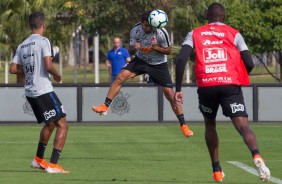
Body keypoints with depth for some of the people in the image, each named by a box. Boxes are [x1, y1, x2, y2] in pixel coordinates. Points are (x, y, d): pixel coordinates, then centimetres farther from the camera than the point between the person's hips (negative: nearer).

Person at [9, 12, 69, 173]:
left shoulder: (22, 46, 11)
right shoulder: (43, 41, -10)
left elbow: (13, 69, 11)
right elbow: (48, 66, -19)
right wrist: (58, 75, 0)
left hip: (30, 92, 8)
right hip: (44, 90, -8)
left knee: (50, 124, 26)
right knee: (62, 125, -4)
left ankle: (39, 159, 33)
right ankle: (53, 165, -12)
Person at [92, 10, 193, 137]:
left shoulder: (161, 33, -25)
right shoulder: (135, 30, -15)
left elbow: (168, 50, -11)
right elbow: (130, 51, -5)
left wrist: (156, 48, -31)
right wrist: (133, 48, -30)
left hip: (158, 65, -3)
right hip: (141, 60, 3)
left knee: (170, 95, -6)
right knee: (120, 77, -18)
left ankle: (183, 125, 6)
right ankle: (105, 107, -12)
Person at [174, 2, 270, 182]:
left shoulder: (195, 34, 15)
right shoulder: (234, 34, 13)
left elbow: (181, 59, 1)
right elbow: (249, 64, 6)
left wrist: (178, 89, 4)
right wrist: (239, 78, 28)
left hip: (206, 86, 2)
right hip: (230, 84, -1)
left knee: (210, 124, 26)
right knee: (243, 125, -11)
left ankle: (217, 170, 27)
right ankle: (257, 156, -41)